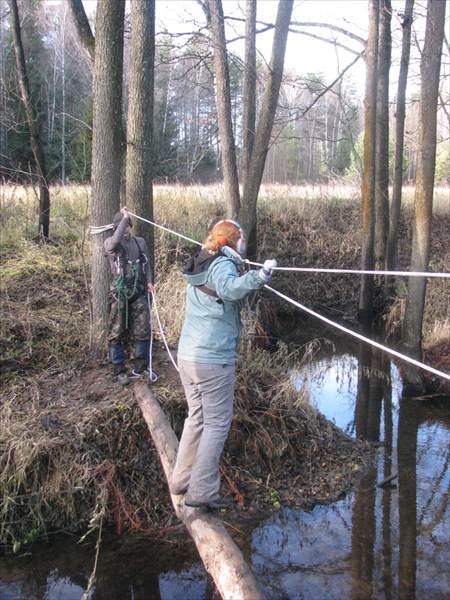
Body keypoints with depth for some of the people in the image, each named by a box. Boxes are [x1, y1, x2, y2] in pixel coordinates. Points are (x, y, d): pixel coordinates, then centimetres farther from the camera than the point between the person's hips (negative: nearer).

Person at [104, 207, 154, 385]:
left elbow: (146, 264, 18)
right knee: (116, 334, 1)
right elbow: (116, 240, -28)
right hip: (119, 295, -3)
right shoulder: (110, 243, -3)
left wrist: (148, 281, 2)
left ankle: (142, 367, 20)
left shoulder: (140, 242, 9)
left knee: (142, 332, 6)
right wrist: (124, 217, -21)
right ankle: (119, 370, 12)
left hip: (139, 294, 3)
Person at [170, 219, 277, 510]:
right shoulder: (222, 264, -12)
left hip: (187, 355, 9)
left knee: (197, 417, 20)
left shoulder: (201, 265, 16)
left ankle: (182, 480, 28)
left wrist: (251, 280, 25)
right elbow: (230, 289, -35)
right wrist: (260, 275, -43)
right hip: (214, 359, -9)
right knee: (217, 423, 0)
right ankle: (202, 491, 1)